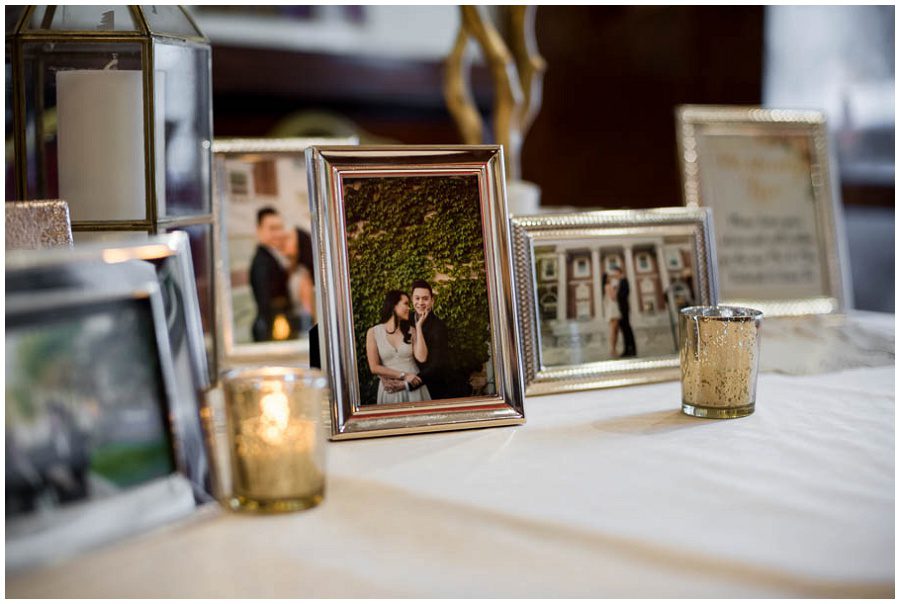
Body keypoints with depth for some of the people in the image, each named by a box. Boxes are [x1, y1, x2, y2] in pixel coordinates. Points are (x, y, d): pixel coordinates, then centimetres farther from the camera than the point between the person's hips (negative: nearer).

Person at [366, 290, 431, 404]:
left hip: (414, 388, 2)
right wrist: (403, 375, -11)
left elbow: (421, 358, -12)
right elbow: (374, 368, -6)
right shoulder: (373, 332, 0)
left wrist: (418, 326, -7)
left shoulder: (411, 331, 5)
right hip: (390, 390, -1)